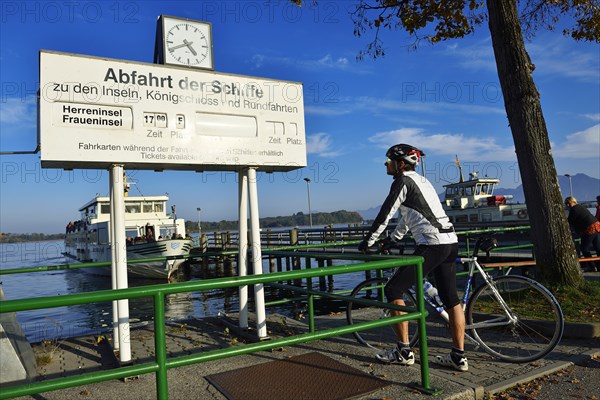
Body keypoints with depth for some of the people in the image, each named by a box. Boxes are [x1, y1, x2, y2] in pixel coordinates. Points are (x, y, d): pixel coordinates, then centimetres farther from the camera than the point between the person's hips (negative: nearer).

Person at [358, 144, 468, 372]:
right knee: (451, 299, 11)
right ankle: (458, 357, 17)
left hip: (431, 245, -10)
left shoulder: (403, 181, -5)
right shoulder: (421, 180, 23)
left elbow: (385, 214, -7)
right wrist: (392, 239, 36)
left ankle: (404, 351, 3)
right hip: (450, 242, 10)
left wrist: (367, 242, 2)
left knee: (393, 290, -3)